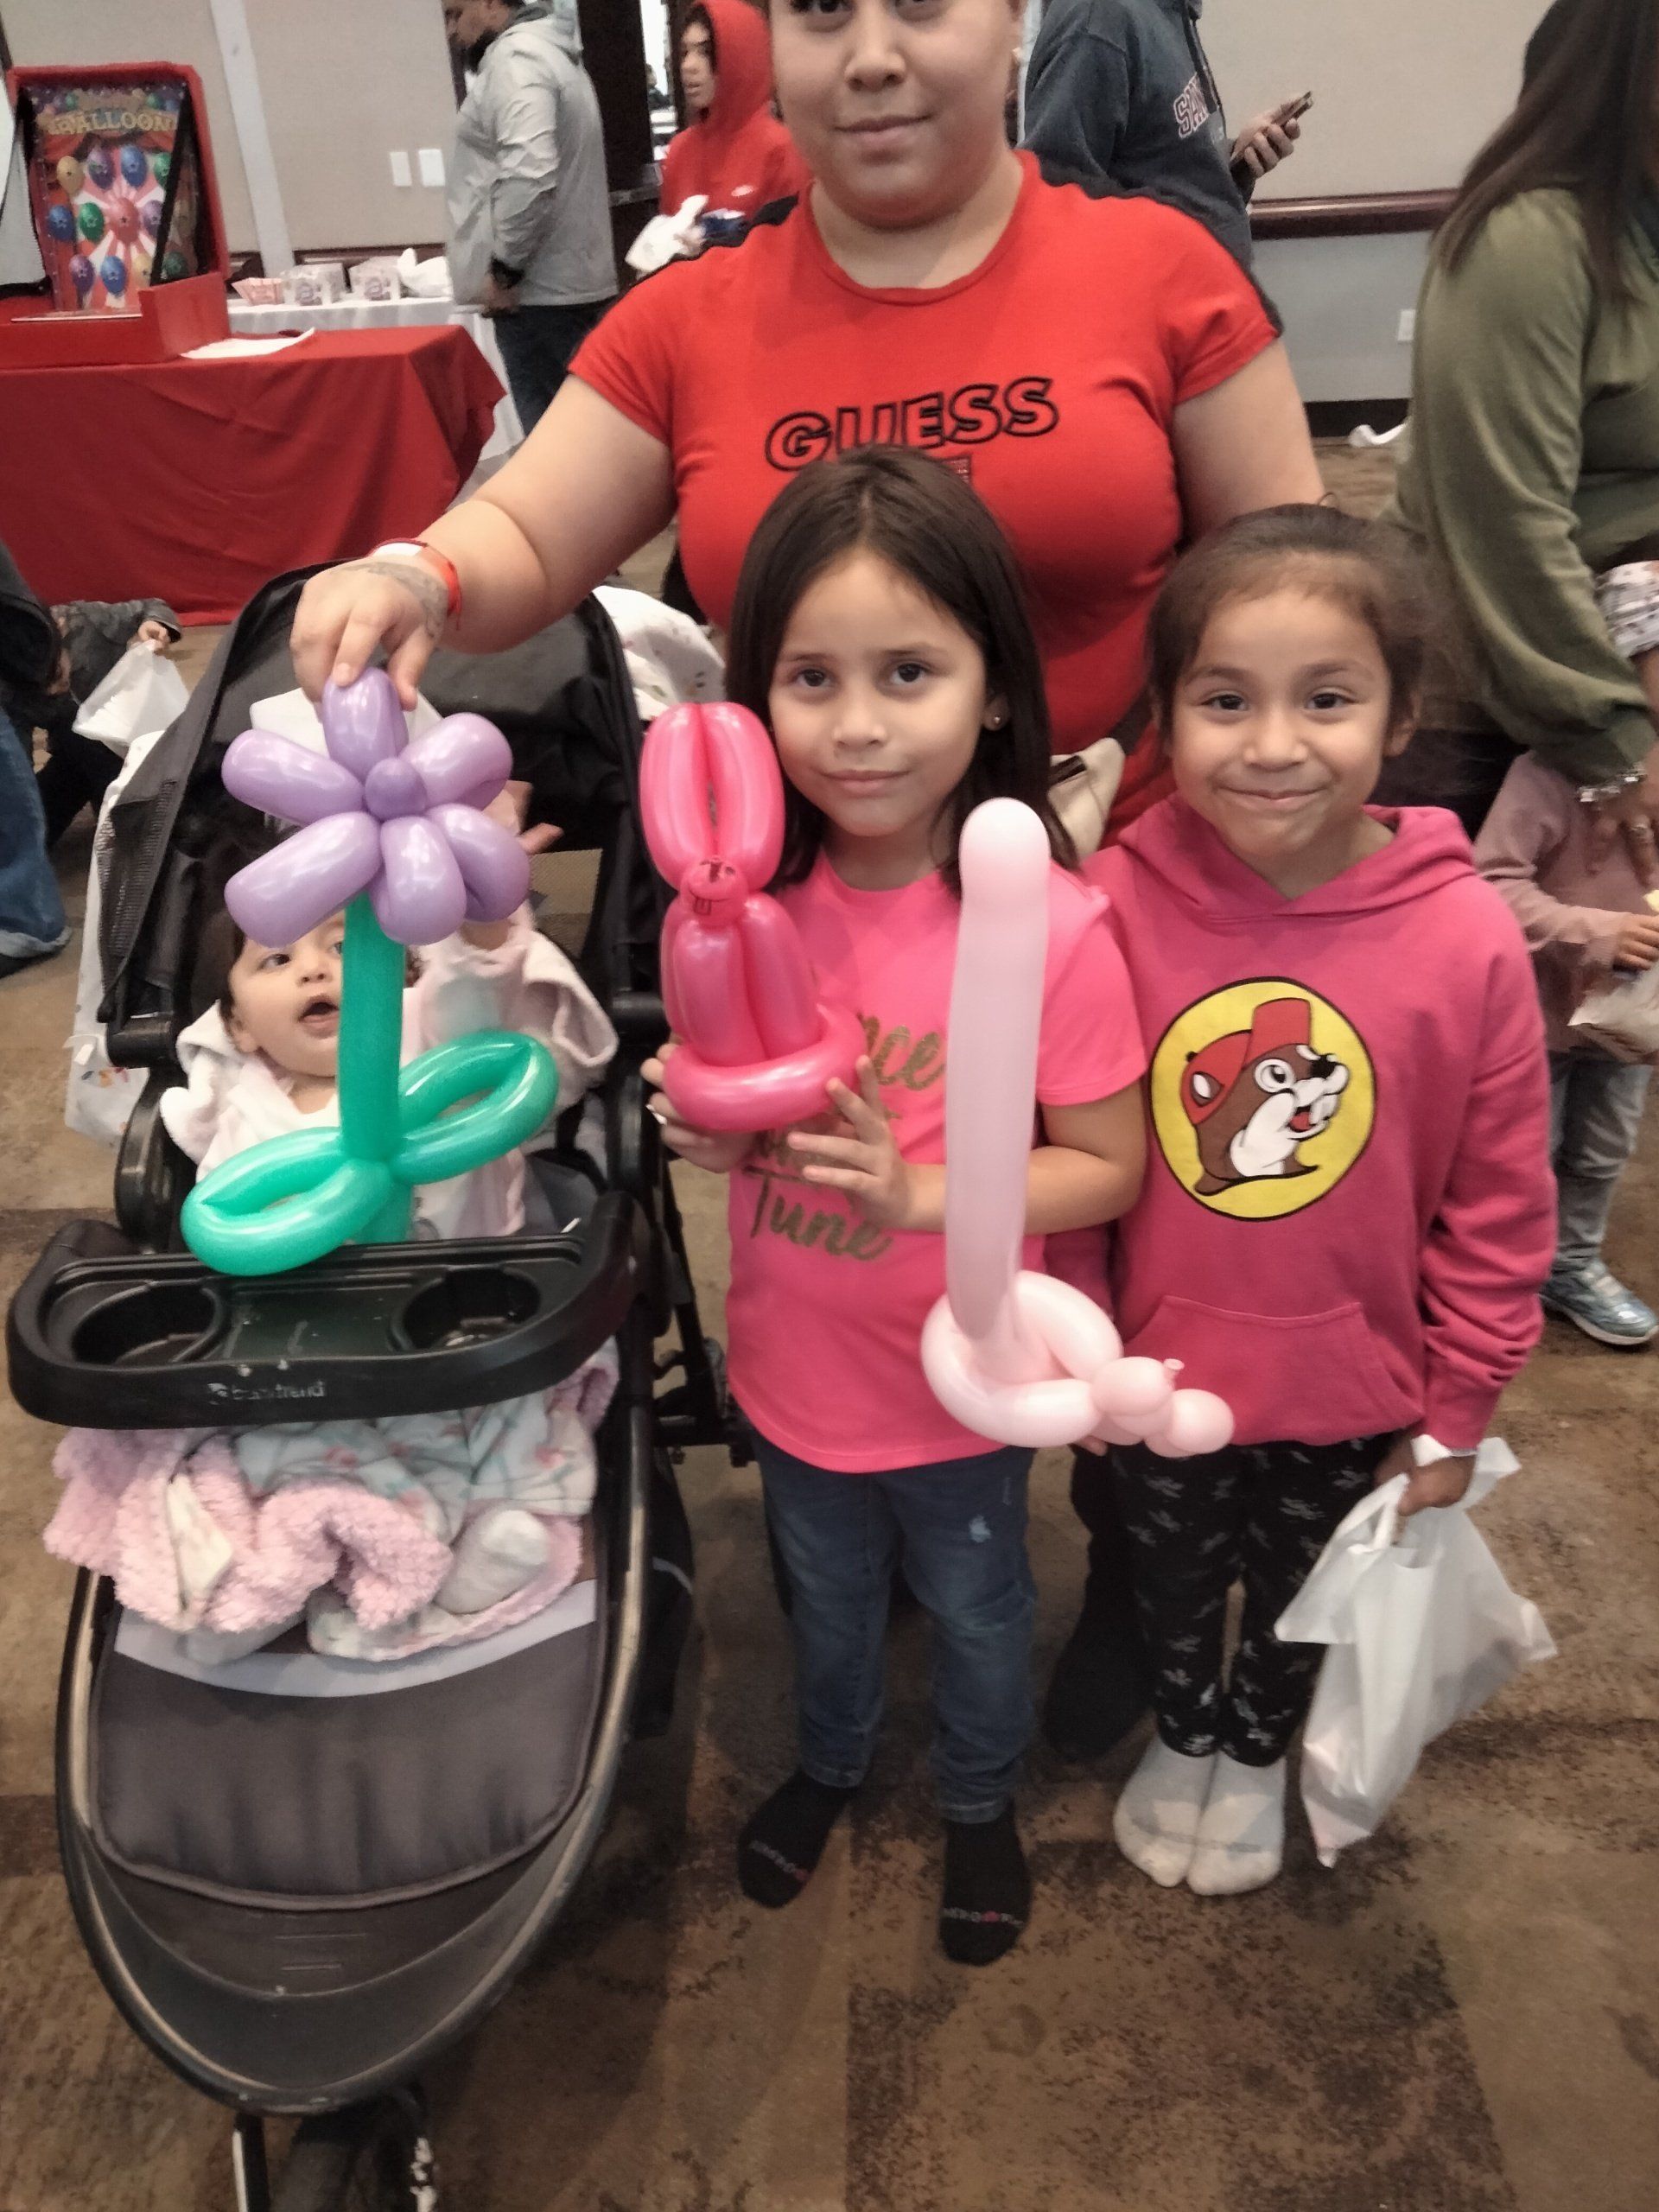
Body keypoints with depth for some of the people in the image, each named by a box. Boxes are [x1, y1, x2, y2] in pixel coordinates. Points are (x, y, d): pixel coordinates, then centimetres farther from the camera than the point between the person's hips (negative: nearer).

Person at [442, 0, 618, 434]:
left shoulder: (514, 58, -11)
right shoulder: (550, 53, 22)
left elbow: (529, 173, -26)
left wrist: (504, 268, -17)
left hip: (540, 290, -10)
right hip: (573, 281, 10)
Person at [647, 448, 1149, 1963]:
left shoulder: (1049, 929, -27)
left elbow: (1107, 1168, -18)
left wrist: (917, 1191, -31)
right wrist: (703, 1128, -20)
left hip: (959, 1382, -3)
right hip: (793, 1363, 4)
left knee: (975, 1605, 25)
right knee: (827, 1592, 29)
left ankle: (980, 1799, 54)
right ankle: (831, 1761, 59)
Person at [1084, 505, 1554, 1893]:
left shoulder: (1466, 936, -21)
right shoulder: (1117, 907, -21)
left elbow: (1500, 1205, -10)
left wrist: (1457, 1412, -3)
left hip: (1353, 1388, 0)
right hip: (1158, 1374, 0)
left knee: (1299, 1596, 27)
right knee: (1174, 1581, 27)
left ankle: (1258, 1753, 57)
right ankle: (1180, 1735, 57)